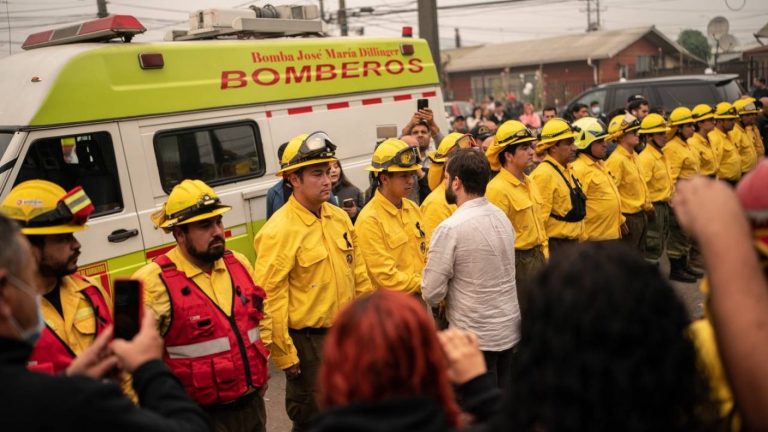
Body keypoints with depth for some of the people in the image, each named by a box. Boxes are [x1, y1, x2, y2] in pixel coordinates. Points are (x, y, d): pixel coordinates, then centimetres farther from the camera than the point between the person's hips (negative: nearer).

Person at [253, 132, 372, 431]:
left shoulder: (339, 217, 4)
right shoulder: (279, 231, -18)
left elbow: (359, 273, 12)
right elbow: (270, 297, -20)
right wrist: (283, 353, -17)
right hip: (307, 341, -7)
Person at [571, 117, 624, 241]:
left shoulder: (600, 165, 11)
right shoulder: (579, 170, -20)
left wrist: (620, 219, 23)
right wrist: (582, 237, -23)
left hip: (612, 233, 10)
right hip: (595, 238, -10)